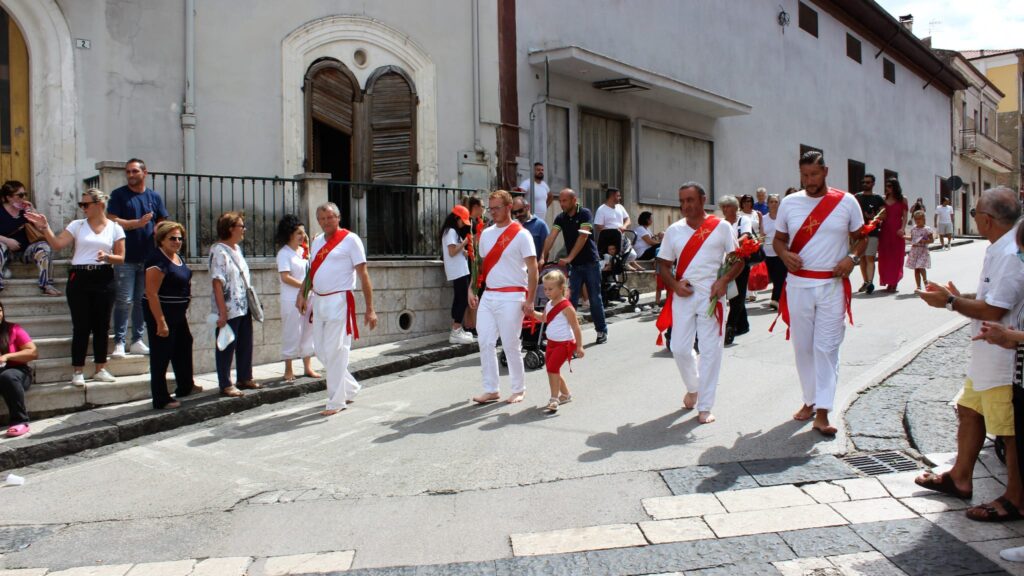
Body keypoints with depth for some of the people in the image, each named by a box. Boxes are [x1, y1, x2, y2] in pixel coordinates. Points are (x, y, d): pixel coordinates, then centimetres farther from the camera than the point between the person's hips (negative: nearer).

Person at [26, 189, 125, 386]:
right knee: (81, 326, 0)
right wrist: (45, 227, -14)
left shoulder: (115, 228, 4)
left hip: (104, 279, 1)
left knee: (101, 325, 7)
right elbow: (57, 245, -4)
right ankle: (78, 371, 8)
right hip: (79, 278, 0)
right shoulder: (77, 225, 5)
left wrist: (107, 257, -15)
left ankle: (100, 369, 17)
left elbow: (121, 257, 4)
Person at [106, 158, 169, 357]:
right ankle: (119, 342, 1)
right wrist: (138, 223, -16)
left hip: (148, 257, 4)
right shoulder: (118, 195, 1)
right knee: (124, 301, -5)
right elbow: (112, 221, -8)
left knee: (142, 301, 9)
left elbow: (162, 222, 14)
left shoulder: (154, 196, 11)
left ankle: (137, 341, 17)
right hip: (126, 258, -4)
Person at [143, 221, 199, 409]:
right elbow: (151, 293, -25)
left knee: (184, 347, 23)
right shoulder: (157, 261, -21)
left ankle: (185, 386, 40)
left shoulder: (177, 257, 8)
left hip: (178, 314, 10)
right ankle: (161, 400, 8)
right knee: (161, 356, -1)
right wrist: (161, 322, -27)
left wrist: (185, 312, 21)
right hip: (161, 313, -10)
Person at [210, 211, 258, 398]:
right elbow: (217, 283, -20)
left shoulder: (237, 249, 11)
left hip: (244, 307, 9)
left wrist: (251, 302, 17)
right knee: (226, 347, 2)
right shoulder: (219, 251, -15)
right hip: (228, 310, -9)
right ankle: (225, 384, 12)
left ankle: (244, 378, 29)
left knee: (245, 344, 16)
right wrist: (222, 312, -22)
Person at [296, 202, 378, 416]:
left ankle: (336, 401, 7)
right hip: (318, 301, 7)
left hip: (339, 301, -7)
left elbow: (363, 275, -8)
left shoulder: (350, 239, -6)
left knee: (335, 352, -5)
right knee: (322, 351, 12)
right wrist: (302, 294, 8)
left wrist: (369, 309, -11)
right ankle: (350, 388, 29)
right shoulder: (317, 241, 14)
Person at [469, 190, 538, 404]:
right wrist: (472, 290, 8)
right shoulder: (486, 234, 12)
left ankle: (519, 389, 16)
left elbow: (532, 269, -9)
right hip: (488, 296, 6)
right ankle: (491, 390, 14)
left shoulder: (521, 235, -7)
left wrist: (530, 300, -14)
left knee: (511, 345, 0)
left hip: (511, 297, -6)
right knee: (486, 343, 4)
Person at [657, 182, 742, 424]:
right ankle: (693, 387, 33)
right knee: (680, 348, 3)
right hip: (683, 296, 3)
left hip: (711, 296, -2)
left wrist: (724, 280, -15)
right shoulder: (674, 230, 8)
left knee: (710, 350, -2)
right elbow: (664, 265, 12)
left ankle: (704, 407, 8)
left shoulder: (721, 227, 1)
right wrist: (674, 285, -7)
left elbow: (738, 260, 2)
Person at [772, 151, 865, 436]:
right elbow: (778, 239, 12)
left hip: (832, 286, -2)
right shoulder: (789, 203, 4)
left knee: (827, 347, -5)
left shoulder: (846, 202, 1)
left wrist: (852, 258, -11)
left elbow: (861, 238, 10)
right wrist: (785, 254, -11)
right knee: (803, 346, 9)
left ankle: (822, 413, -4)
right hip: (798, 285, 2)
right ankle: (809, 401, 25)